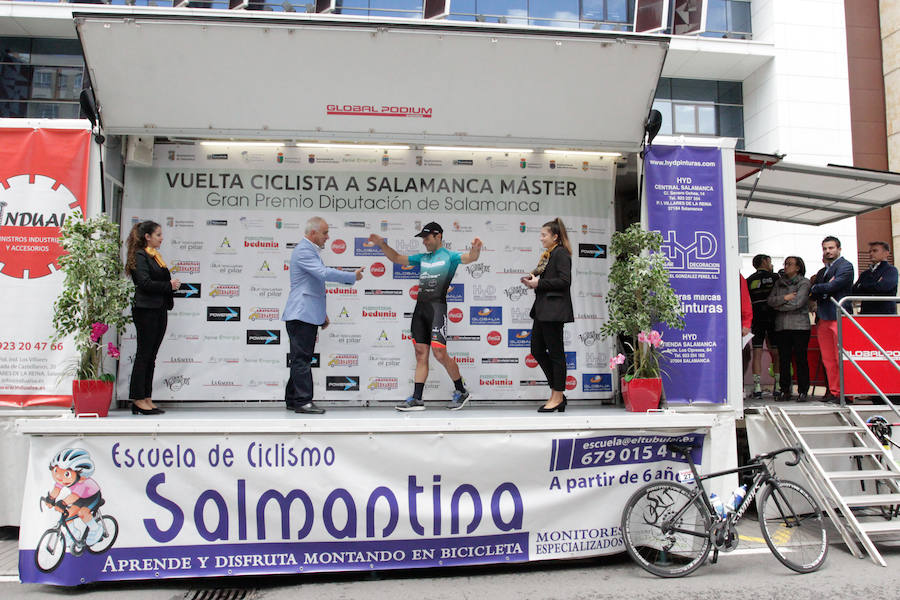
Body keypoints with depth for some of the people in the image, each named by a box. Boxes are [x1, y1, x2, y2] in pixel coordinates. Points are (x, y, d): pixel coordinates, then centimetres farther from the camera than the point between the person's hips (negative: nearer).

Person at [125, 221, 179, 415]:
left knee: (151, 356, 9)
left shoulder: (156, 256, 18)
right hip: (146, 310, -9)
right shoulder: (140, 256, -8)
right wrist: (169, 285, -11)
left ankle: (147, 399, 13)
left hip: (160, 310, 9)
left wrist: (173, 284, 3)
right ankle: (138, 400, 2)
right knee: (144, 355, -4)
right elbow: (145, 283, -17)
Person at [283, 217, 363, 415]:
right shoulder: (303, 250, -12)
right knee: (302, 359, -9)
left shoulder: (311, 251, 22)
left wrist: (322, 313, 25)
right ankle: (303, 401, -8)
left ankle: (293, 400, 18)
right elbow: (324, 273, -26)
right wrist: (353, 276, -17)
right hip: (301, 315, -10)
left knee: (300, 359, 12)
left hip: (309, 315, 10)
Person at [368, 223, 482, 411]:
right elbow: (397, 258, 26)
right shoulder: (422, 258, 20)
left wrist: (475, 250, -36)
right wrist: (382, 244, 14)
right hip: (420, 307, 6)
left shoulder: (449, 256, 3)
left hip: (437, 307, -6)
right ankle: (416, 399, 8)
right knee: (421, 354, 6)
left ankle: (461, 392, 7)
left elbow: (470, 257, -14)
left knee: (440, 354, -10)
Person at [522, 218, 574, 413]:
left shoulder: (561, 253, -9)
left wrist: (539, 283, -15)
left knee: (555, 352, -3)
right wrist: (532, 280, 5)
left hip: (554, 309, -10)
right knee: (537, 349, 10)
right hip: (542, 309, 10)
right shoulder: (547, 255, 19)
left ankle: (558, 396, 6)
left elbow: (564, 281, -18)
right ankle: (557, 394, 18)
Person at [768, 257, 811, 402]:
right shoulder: (779, 283, 17)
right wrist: (784, 298, -10)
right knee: (784, 359, 3)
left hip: (800, 325, -4)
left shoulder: (804, 282, 3)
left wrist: (778, 306, -1)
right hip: (781, 326, 4)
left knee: (801, 359, -3)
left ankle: (803, 391, 2)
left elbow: (798, 302, -9)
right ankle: (784, 390, 9)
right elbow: (770, 300, 5)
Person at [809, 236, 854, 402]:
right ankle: (833, 391, 10)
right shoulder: (822, 271, 23)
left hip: (839, 317, -8)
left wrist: (815, 288, 4)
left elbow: (833, 286, -14)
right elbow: (814, 295, 15)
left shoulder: (845, 266, -2)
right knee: (828, 359, 6)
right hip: (823, 318, 8)